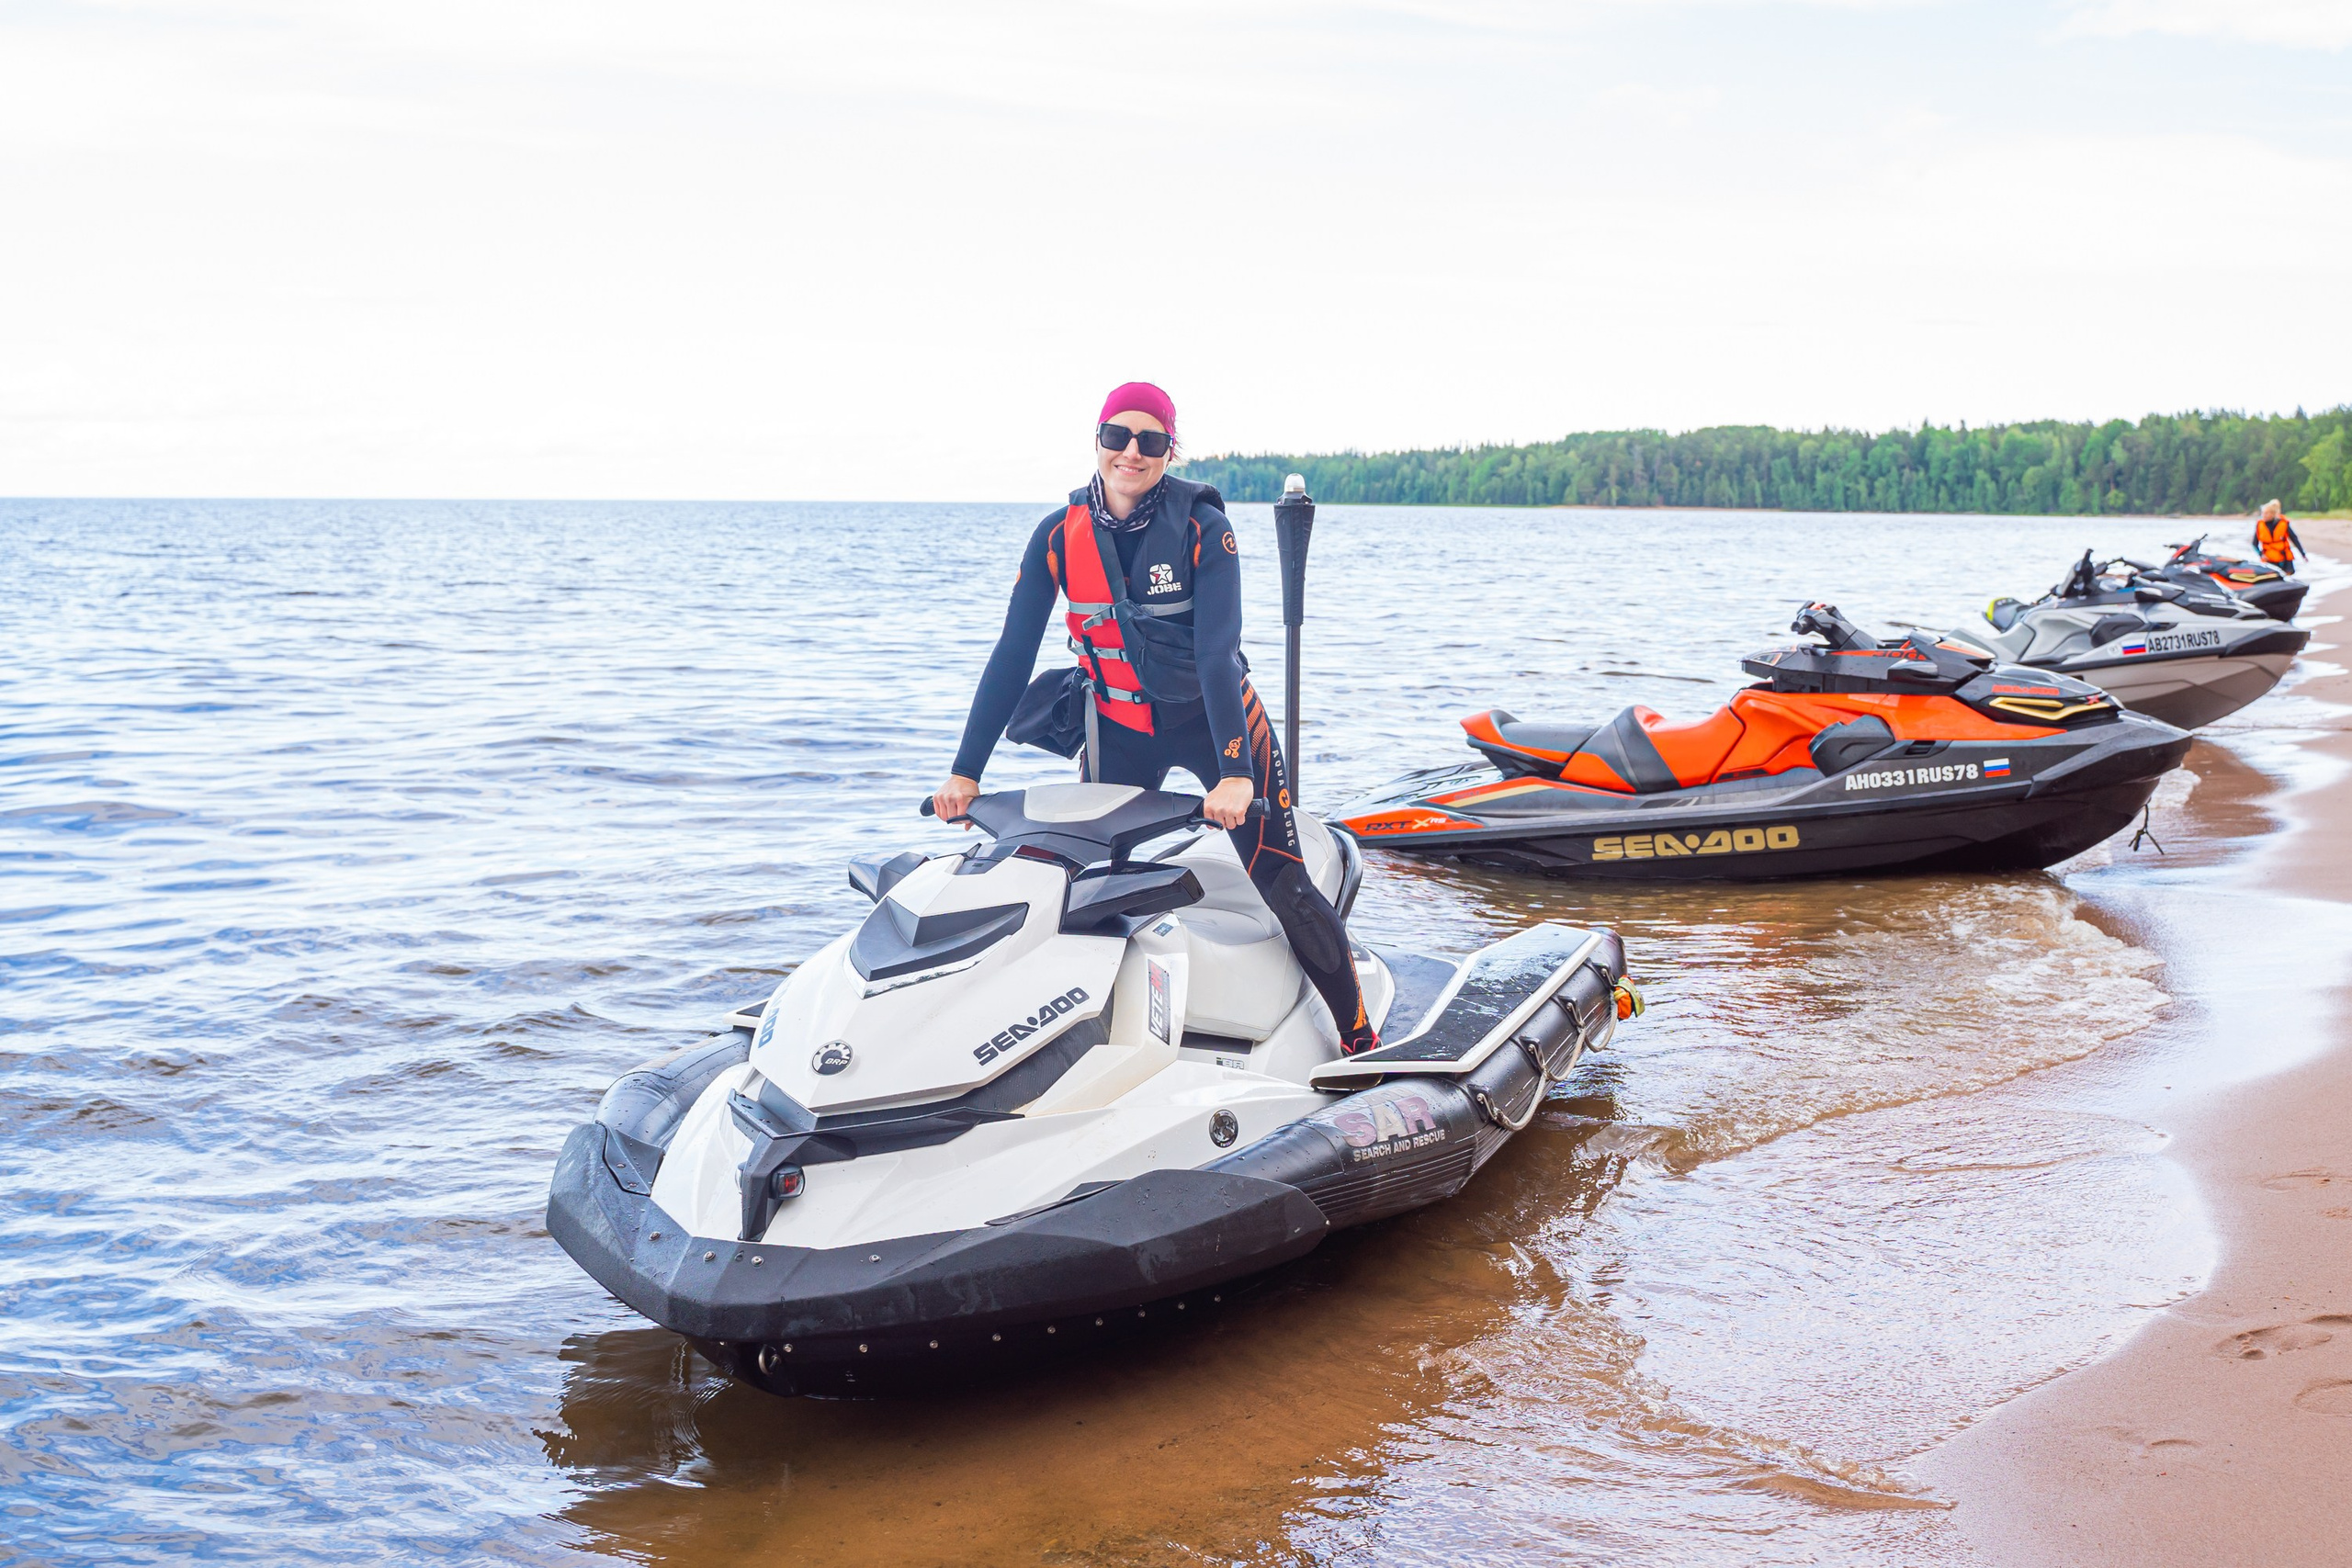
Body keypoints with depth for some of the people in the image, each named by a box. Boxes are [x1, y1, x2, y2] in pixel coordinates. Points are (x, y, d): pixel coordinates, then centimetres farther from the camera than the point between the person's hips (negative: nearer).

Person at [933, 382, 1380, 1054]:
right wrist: (966, 771, -13)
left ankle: (1360, 1038, 3)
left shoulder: (1203, 528, -17)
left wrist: (1235, 772, -34)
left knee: (1283, 888, -8)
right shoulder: (1059, 534, -9)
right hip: (1118, 729, 3)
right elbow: (1012, 655, -8)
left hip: (1214, 716, -3)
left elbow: (1217, 651, -24)